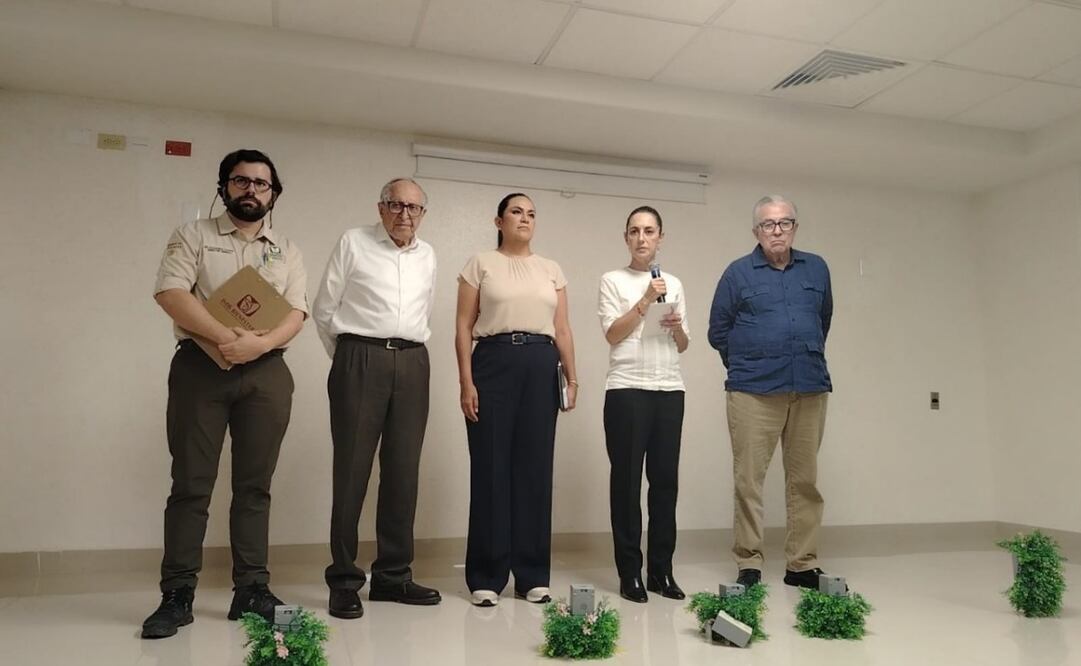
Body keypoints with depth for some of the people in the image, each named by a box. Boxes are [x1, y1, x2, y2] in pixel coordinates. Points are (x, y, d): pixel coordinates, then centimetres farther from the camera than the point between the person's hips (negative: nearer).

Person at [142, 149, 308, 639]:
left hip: (266, 372, 2)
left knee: (255, 484, 5)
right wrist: (226, 336, -20)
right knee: (191, 482, 0)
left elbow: (296, 313, 3)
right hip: (201, 367, -2)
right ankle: (177, 595, 8)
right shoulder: (194, 236, 8)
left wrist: (259, 343, -17)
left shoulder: (286, 250, 14)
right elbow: (170, 292, -7)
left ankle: (251, 589, 12)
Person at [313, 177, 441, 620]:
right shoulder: (354, 243, 4)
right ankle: (344, 580, 7)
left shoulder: (427, 256, 15)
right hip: (360, 360, -4)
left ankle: (393, 575, 15)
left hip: (412, 364, 4)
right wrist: (347, 358, 10)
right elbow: (324, 309, 6)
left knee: (403, 472, 5)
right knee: (353, 470, -2)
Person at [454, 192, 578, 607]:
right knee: (491, 468, -1)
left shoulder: (551, 270, 16)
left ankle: (532, 575, 15)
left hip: (541, 367, 3)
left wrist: (572, 377, 3)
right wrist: (466, 381, -9)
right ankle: (486, 576, 10)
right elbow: (464, 326, 0)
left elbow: (562, 329, 13)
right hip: (494, 363, -3)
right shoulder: (481, 264, 6)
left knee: (535, 469, 4)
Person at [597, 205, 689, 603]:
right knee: (627, 480, 0)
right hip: (627, 390, -4)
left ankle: (661, 570, 16)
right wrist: (646, 300, -13)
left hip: (669, 390, 4)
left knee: (665, 479, 5)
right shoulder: (613, 280, 4)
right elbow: (612, 334, -7)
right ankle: (629, 573, 8)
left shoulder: (674, 284, 16)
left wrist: (678, 327, -5)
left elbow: (683, 346, 17)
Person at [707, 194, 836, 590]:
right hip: (754, 391, -3)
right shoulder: (738, 273, 4)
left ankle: (802, 565, 19)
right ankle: (749, 566, 7)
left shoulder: (817, 269, 13)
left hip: (810, 389, 3)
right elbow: (718, 331, 8)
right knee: (748, 480, -3)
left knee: (805, 480, 8)